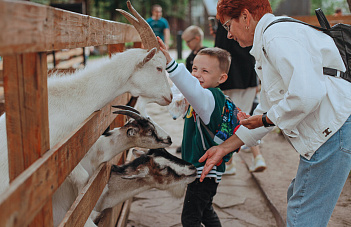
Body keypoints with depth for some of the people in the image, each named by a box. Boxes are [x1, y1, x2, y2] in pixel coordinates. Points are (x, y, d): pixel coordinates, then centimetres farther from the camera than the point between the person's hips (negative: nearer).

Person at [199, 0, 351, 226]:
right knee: (297, 197, 24)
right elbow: (267, 110, 23)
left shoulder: (276, 35, -14)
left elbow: (307, 93, -29)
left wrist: (265, 119, -12)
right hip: (327, 132, 11)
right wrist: (224, 148, 21)